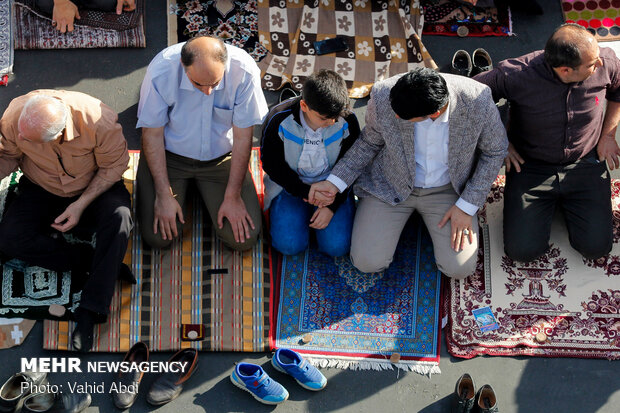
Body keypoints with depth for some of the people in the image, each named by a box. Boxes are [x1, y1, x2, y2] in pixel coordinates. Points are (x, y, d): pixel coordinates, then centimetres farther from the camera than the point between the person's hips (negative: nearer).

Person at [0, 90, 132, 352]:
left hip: (94, 188, -2)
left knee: (119, 217, -34)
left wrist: (81, 204, -24)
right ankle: (102, 265, -15)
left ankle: (90, 311, -29)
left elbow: (114, 166, -17)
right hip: (41, 190, 3)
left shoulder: (98, 121, -33)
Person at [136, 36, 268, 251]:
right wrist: (164, 195, -15)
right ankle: (183, 188, 20)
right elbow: (153, 134, -14)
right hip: (169, 155, 0)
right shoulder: (161, 70, -25)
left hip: (221, 157, 1)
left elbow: (243, 136, -15)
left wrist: (232, 197, -13)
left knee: (244, 238, -9)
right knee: (157, 237, -12)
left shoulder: (244, 70, -25)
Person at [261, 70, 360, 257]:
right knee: (289, 245, -17)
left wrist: (332, 206, -12)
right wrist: (305, 192, -18)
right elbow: (271, 163, -9)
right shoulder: (278, 120, -20)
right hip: (291, 185, 0)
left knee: (337, 246, -15)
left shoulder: (347, 122, -16)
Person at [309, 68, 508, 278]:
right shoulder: (383, 96, -27)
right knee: (367, 262, -11)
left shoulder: (477, 101, -29)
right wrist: (334, 183, -14)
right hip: (392, 184, 0)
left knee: (459, 268, -13)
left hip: (446, 188, 0)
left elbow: (495, 151, -9)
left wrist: (467, 207, -11)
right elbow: (370, 142, -5)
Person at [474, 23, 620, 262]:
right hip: (531, 168, -2)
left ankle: (565, 203, 22)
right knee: (523, 250, -10)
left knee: (596, 247, -8)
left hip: (584, 165, 2)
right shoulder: (516, 76, -26)